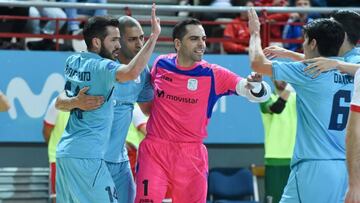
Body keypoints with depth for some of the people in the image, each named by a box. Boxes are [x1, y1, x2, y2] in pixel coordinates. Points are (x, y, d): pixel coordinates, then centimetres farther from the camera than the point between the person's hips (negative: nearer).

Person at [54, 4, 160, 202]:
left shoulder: (73, 62, 11)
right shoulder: (101, 67, -14)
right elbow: (131, 73, -33)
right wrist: (154, 36, -28)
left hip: (64, 152, 9)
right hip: (86, 156, -9)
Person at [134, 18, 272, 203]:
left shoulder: (213, 75, -6)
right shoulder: (161, 64, 1)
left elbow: (262, 94, -13)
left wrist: (255, 85, -34)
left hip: (192, 156, 0)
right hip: (154, 151, 1)